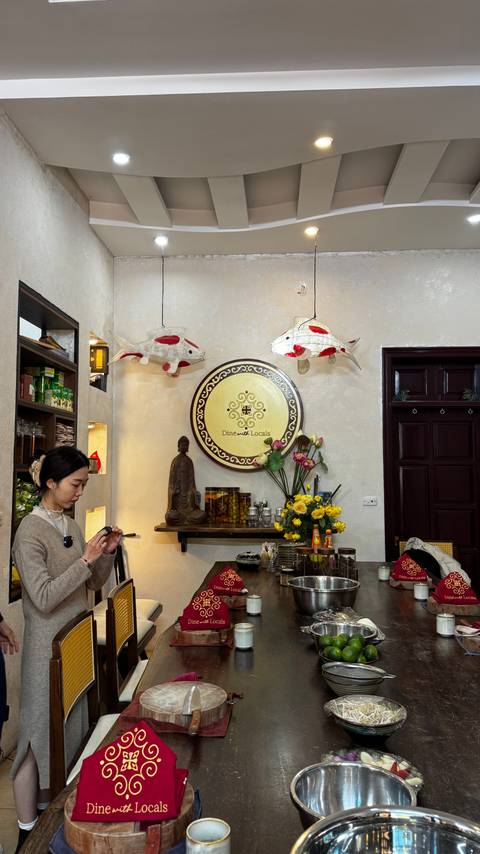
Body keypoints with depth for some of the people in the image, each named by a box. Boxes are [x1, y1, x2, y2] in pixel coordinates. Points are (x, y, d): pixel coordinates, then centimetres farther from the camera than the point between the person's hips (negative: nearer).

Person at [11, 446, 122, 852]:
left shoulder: (71, 525, 5)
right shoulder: (30, 531, -17)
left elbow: (94, 584, 10)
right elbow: (44, 598, -24)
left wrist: (106, 553, -6)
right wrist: (84, 559, -26)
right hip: (48, 647, -8)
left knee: (71, 725, 19)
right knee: (39, 731, 6)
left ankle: (51, 803, 38)